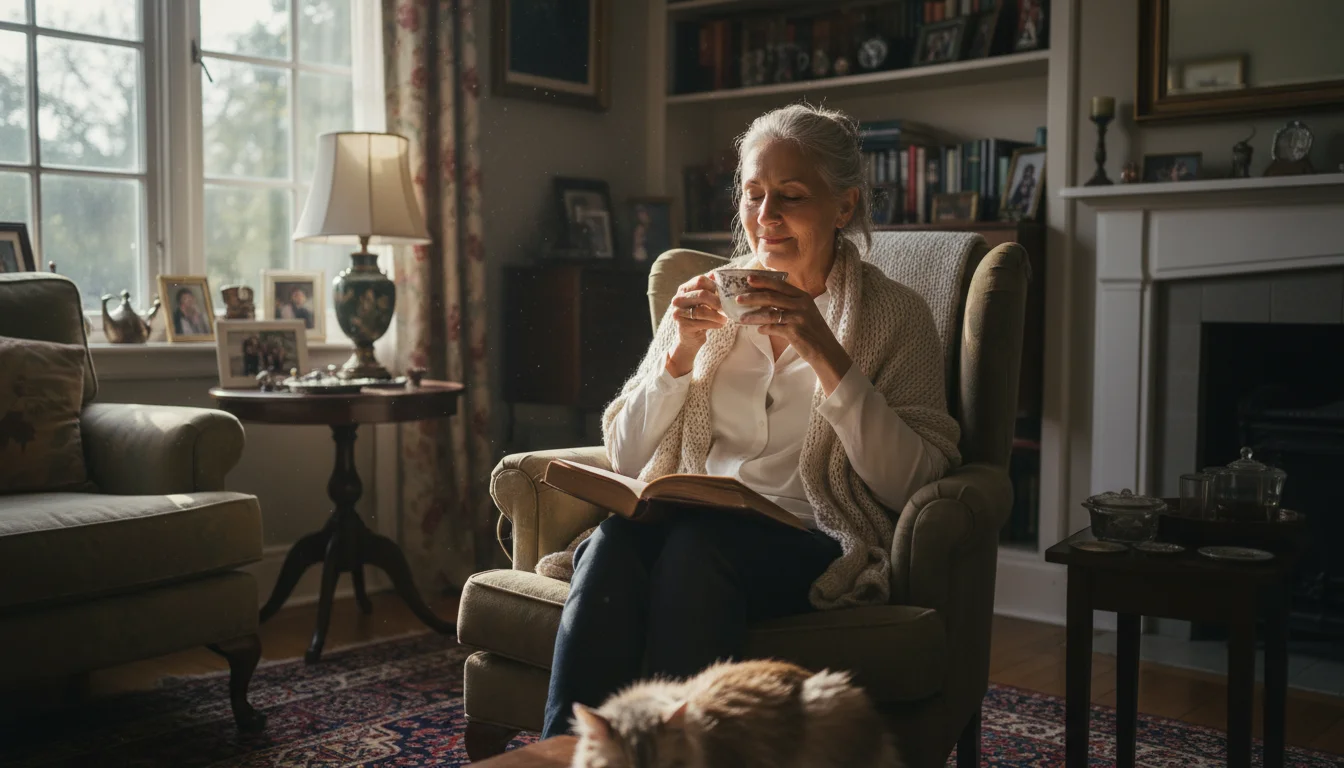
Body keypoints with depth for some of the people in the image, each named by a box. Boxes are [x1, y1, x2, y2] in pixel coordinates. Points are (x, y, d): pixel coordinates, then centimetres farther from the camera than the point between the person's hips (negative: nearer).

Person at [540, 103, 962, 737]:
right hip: (684, 525, 3)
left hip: (810, 542, -3)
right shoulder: (708, 299, 17)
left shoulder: (895, 315, 7)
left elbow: (911, 486, -6)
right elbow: (626, 458, 14)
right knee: (616, 536, -32)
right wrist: (680, 353, -2)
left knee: (697, 541, -35)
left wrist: (826, 356, -14)